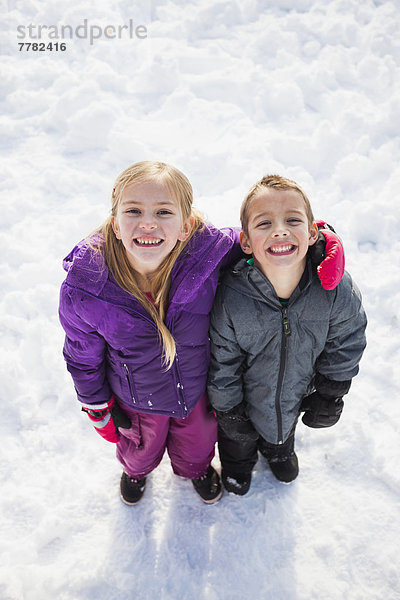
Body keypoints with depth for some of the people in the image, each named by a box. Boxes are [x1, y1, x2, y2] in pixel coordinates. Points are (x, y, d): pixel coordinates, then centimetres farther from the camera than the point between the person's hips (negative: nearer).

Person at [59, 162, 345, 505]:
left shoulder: (206, 250, -34)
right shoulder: (82, 292, -34)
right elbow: (83, 358, -14)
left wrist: (321, 238, -26)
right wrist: (98, 407, -1)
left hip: (198, 388, 1)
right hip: (137, 400, 0)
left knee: (197, 441, 34)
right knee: (141, 445, 34)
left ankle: (197, 468, 73)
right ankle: (136, 470, 74)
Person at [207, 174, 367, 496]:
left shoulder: (338, 291, -31)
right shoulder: (231, 297, -35)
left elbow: (346, 343, -10)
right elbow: (223, 361, -19)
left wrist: (331, 394, -3)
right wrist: (228, 409, -9)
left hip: (298, 394, 2)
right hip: (247, 395, -2)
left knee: (285, 427, 37)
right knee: (239, 438, 31)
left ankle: (279, 449, 73)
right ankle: (237, 462, 67)